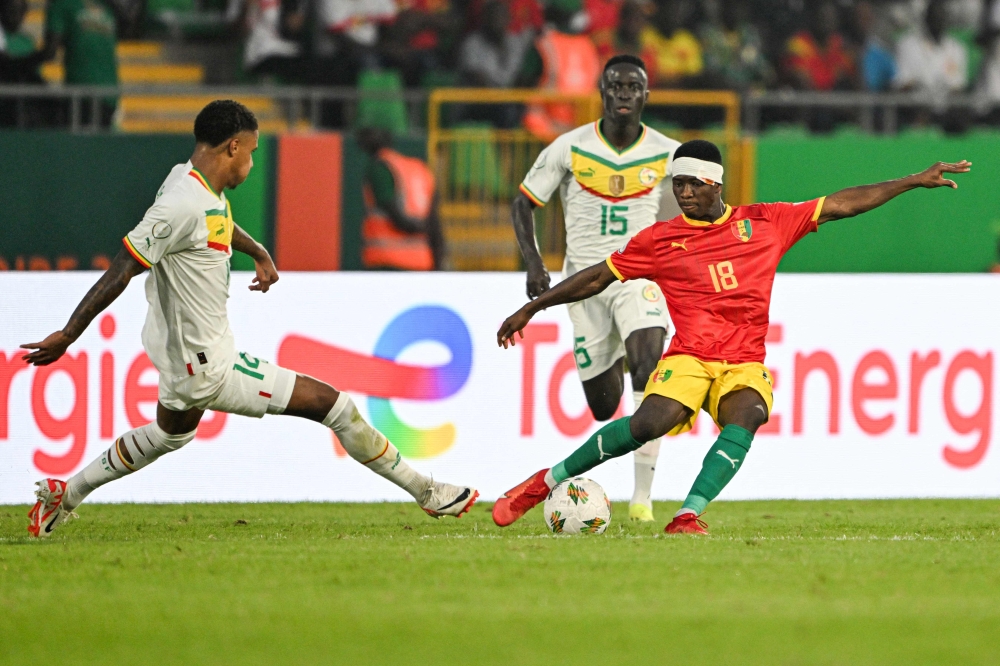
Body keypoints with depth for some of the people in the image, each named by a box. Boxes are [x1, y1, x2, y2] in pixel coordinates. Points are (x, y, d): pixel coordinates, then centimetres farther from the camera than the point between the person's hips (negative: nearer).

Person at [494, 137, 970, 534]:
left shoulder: (764, 223, 10)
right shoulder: (659, 240, 8)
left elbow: (839, 205, 14)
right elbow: (599, 278, 16)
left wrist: (915, 181, 14)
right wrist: (533, 308, 16)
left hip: (746, 365, 2)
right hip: (688, 358, -1)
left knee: (747, 415, -33)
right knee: (650, 422, -28)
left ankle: (688, 517, -38)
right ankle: (549, 480, -11)